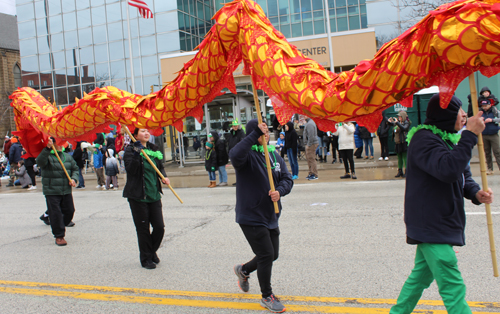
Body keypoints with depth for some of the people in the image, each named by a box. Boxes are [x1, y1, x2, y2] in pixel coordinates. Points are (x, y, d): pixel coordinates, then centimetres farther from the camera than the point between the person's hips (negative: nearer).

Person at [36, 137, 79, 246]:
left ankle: (60, 227, 35)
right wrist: (47, 148, -40)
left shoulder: (67, 156, 10)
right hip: (51, 191, -5)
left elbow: (75, 168, 16)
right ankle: (59, 236, 8)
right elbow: (40, 162, -29)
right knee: (56, 214, -3)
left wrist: (74, 178, -3)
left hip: (66, 191, 5)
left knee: (69, 211, 9)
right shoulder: (47, 156, -7)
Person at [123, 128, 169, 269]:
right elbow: (130, 169, -19)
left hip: (154, 194, 5)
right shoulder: (130, 150, -6)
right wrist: (136, 154, -30)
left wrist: (164, 177, 2)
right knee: (143, 228, 3)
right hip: (138, 196, -5)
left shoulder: (154, 149, 11)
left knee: (159, 227, 4)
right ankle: (146, 259, 19)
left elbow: (160, 166, 21)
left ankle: (152, 251, 30)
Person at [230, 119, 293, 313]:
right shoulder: (248, 154, -14)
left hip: (271, 217, 7)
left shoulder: (275, 156, 7)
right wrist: (255, 134, -39)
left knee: (273, 254, 18)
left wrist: (280, 191, -17)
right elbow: (235, 156, -39)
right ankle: (267, 297, 18)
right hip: (251, 217, -7)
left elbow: (287, 179, 5)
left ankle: (243, 270, 45)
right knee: (266, 254, -3)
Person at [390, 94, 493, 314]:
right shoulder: (424, 139, -18)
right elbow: (448, 170, -34)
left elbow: (463, 176, 17)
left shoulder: (447, 138, 14)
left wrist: (475, 193, -3)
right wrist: (470, 136, -29)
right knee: (452, 287, -9)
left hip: (441, 223, 10)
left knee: (422, 274, 20)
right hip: (431, 225, -10)